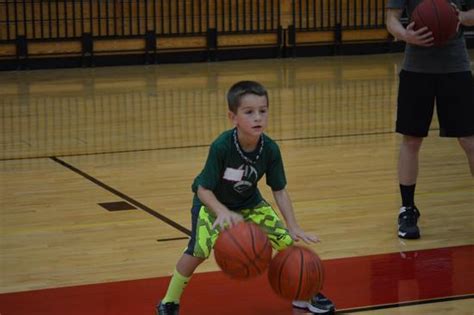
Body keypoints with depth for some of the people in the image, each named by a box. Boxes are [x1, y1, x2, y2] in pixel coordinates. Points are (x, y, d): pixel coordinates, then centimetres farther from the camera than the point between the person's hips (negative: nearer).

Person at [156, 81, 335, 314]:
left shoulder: (270, 149, -23)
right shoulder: (221, 147, -34)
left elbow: (279, 190, -10)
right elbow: (203, 190, -29)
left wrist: (294, 227, -18)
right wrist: (222, 212, -47)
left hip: (249, 203, 4)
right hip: (213, 203, -4)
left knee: (286, 239, -5)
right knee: (199, 249, -26)